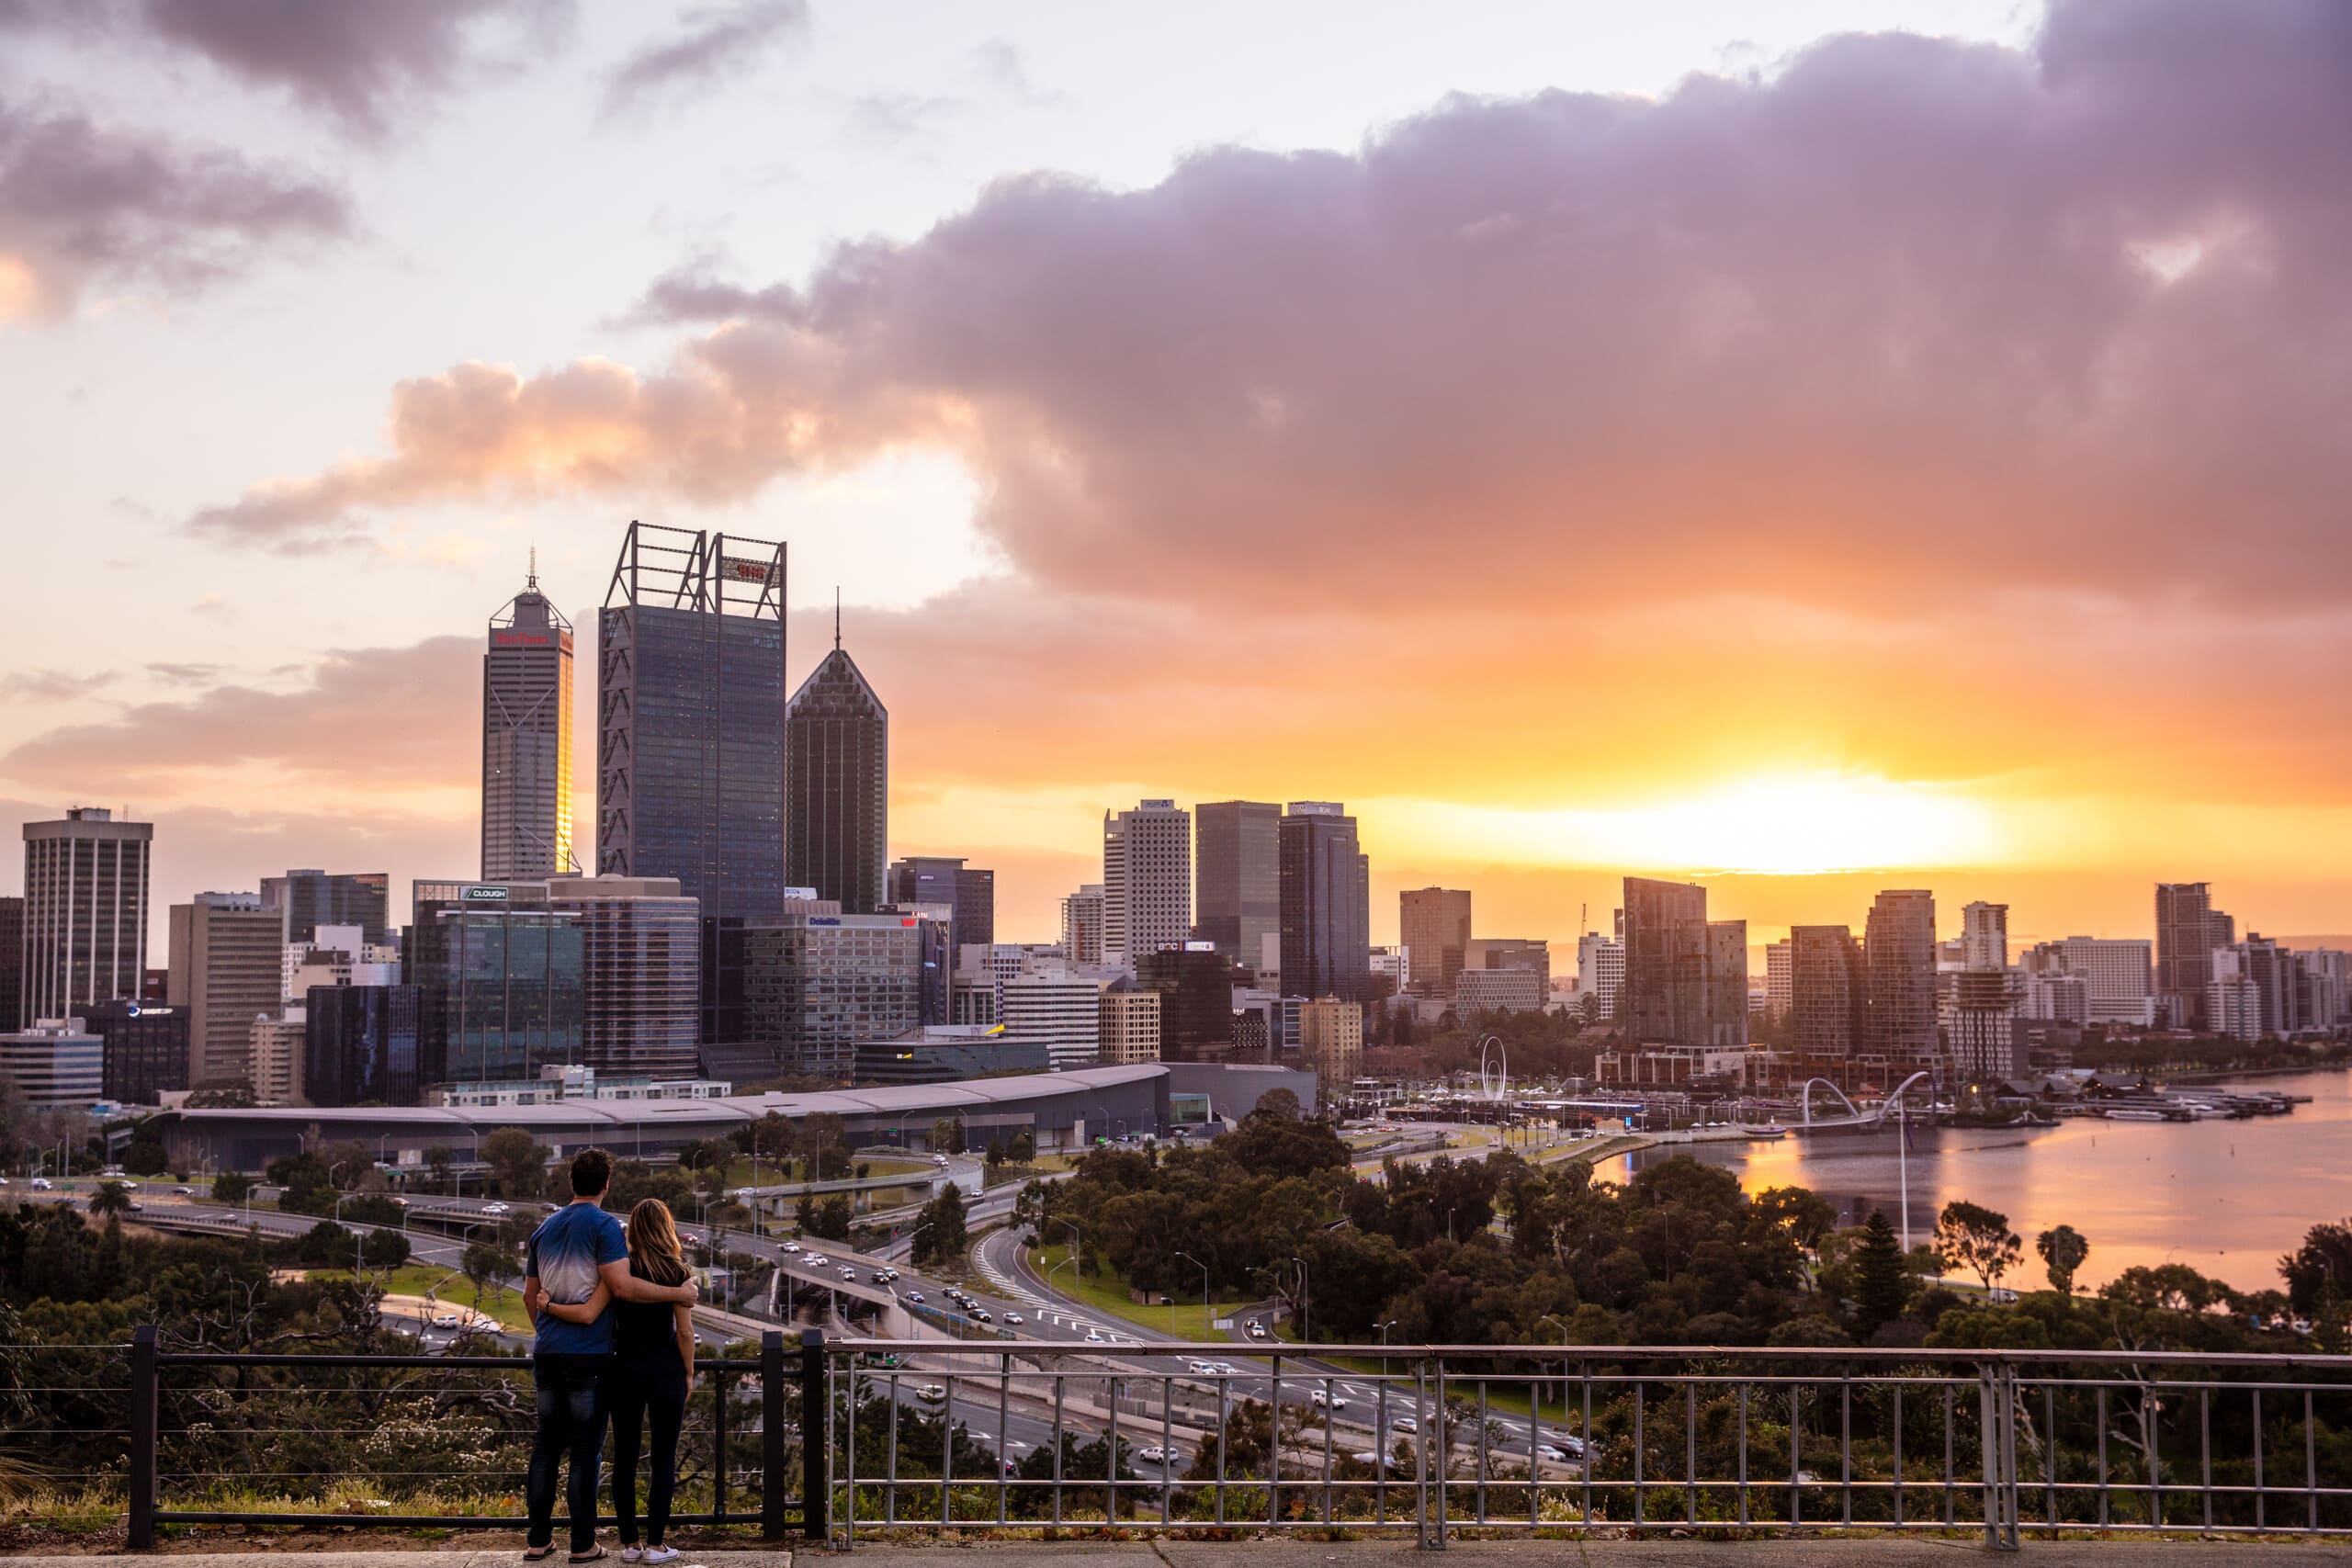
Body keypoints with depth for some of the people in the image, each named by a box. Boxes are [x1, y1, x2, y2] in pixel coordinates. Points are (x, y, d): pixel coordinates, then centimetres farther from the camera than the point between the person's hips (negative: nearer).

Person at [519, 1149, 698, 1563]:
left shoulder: (545, 1228, 13)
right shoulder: (604, 1226, -9)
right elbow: (622, 1286, -19)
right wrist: (678, 1293, -13)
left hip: (547, 1351, 6)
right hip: (588, 1354, -6)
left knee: (546, 1445, 11)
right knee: (585, 1449, 0)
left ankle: (538, 1540, 13)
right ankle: (583, 1544, 3)